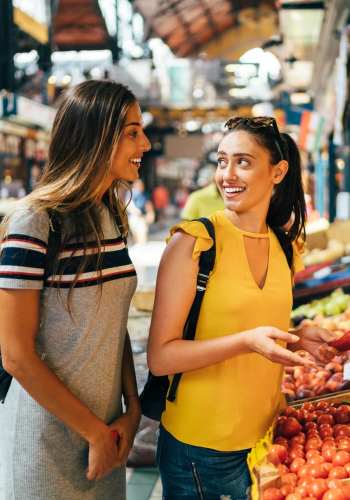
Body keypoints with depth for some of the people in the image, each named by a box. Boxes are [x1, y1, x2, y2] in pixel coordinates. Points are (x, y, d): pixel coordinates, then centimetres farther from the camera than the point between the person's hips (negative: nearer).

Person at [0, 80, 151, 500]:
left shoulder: (112, 217, 3)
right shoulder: (34, 222, -20)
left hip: (106, 428, 7)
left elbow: (114, 324, 7)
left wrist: (133, 410, -2)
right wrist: (95, 432, -13)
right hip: (49, 436, -6)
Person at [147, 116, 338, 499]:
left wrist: (296, 339, -3)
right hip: (199, 449, -5)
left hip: (266, 439, 6)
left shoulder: (286, 247, 3)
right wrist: (245, 341, -28)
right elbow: (160, 357, -17)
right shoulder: (193, 242, -15)